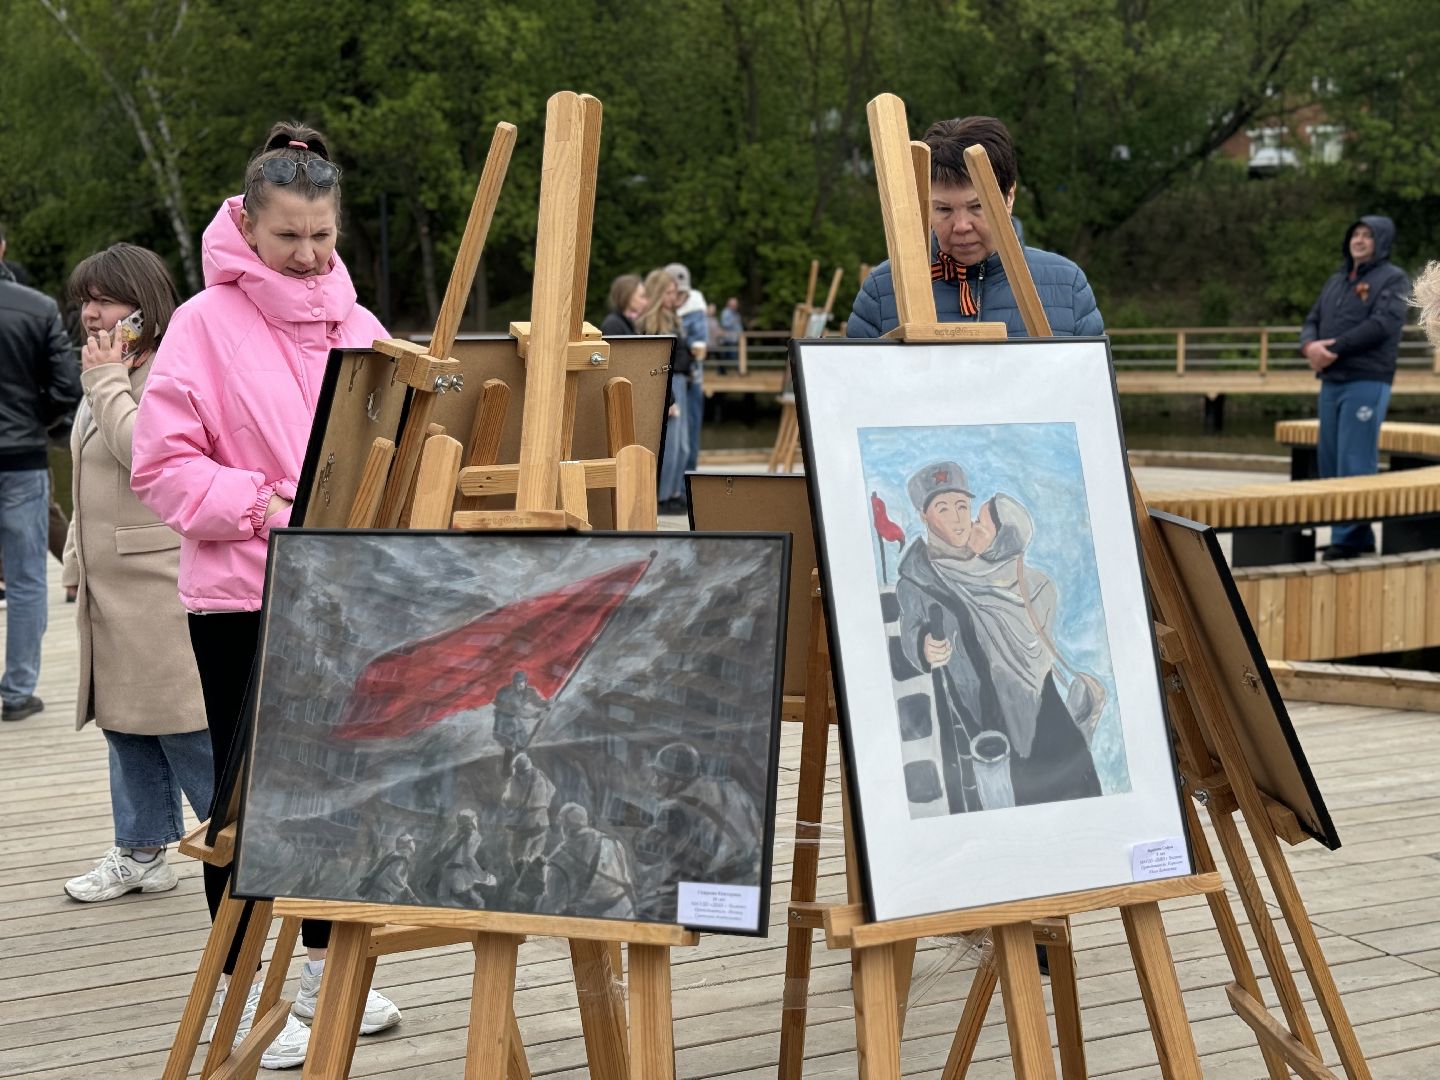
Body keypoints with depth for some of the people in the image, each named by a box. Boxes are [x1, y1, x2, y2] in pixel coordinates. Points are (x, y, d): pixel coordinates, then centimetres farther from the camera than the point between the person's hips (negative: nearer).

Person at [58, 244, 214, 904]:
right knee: (124, 718, 13)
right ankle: (140, 852, 22)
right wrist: (77, 557, 19)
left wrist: (107, 382, -16)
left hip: (162, 583, -10)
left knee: (186, 724, -7)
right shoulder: (109, 375, 19)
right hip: (109, 584, 10)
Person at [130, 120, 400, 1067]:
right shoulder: (206, 324, -7)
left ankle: (327, 965, 29)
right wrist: (260, 504, -19)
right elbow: (162, 464, -10)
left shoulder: (357, 327, 9)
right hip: (240, 596, -5)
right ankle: (248, 995, 14)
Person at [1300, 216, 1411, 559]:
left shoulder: (1393, 279, -1)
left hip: (1367, 382, -7)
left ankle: (1349, 536, -7)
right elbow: (1312, 321, 14)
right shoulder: (1337, 280, 20)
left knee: (1355, 463, -10)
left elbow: (1383, 325, -15)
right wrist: (1310, 346, -9)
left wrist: (1334, 348, -15)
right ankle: (1359, 535, 14)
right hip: (1331, 383, 7)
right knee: (1330, 460, 7)